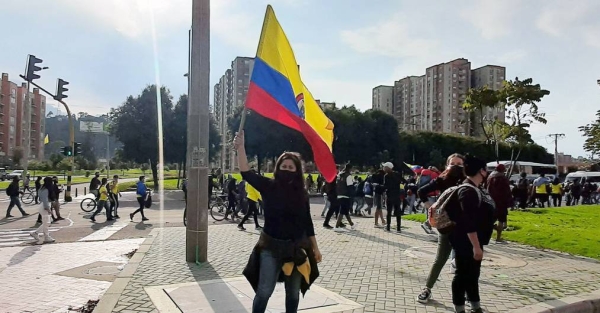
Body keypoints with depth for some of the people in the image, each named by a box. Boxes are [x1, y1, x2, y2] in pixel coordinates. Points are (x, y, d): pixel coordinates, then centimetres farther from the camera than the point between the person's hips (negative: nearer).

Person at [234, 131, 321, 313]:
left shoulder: (302, 193, 1)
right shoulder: (269, 186, -6)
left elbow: (307, 222, 8)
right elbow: (246, 173, -19)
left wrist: (315, 248, 11)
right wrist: (240, 147, -31)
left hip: (296, 248, 3)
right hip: (271, 247, -2)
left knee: (293, 293, 15)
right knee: (264, 291, -5)